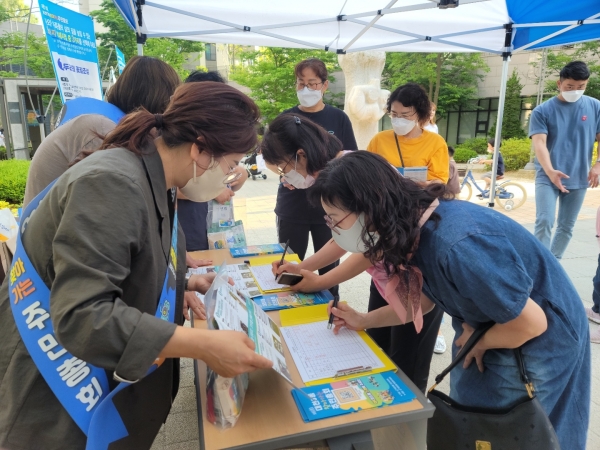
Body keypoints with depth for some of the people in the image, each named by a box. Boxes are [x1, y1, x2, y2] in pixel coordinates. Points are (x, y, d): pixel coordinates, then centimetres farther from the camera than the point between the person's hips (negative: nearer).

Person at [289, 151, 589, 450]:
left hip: (543, 340, -7)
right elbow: (424, 298, 5)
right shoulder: (409, 231, -13)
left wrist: (478, 344, -9)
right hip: (486, 324, 7)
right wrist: (363, 321, 2)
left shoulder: (455, 246, -39)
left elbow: (531, 323, -26)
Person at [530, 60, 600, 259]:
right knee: (544, 222, -12)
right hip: (547, 177, -3)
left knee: (566, 227, 11)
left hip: (578, 178, 3)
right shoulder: (542, 111, -5)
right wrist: (550, 171, -30)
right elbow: (539, 143, -14)